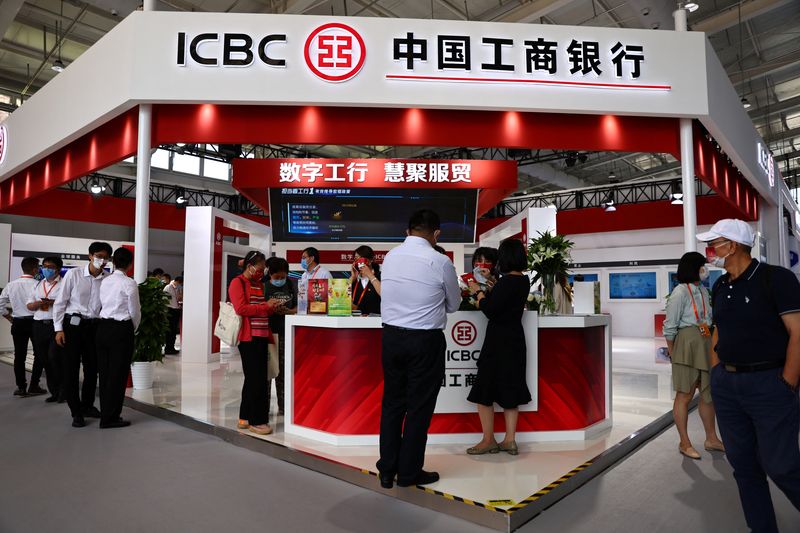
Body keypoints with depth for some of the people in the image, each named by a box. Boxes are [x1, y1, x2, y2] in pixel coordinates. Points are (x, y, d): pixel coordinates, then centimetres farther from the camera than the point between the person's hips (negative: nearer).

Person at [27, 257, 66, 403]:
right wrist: (40, 303, -6)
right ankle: (54, 392, 19)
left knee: (54, 356, -14)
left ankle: (62, 389, 3)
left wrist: (53, 302, -20)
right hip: (39, 325, 6)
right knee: (46, 360, 9)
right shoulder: (38, 285, 18)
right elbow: (29, 305, 15)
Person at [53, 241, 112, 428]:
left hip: (95, 326, 2)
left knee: (92, 368, 11)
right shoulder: (73, 274, -5)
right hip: (73, 324, -2)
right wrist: (59, 329, -6)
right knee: (71, 368, 2)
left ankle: (87, 405, 29)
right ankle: (76, 412, 13)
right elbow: (60, 303, -2)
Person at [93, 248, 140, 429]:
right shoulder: (130, 284, -11)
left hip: (103, 327, 7)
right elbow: (135, 312, -6)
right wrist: (134, 329, 12)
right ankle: (110, 418, 7)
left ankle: (106, 414, 23)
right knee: (118, 373, 1)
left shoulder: (104, 281, 7)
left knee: (104, 372, 13)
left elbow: (95, 308, 14)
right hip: (121, 329, -7)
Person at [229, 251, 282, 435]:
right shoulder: (237, 283, -4)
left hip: (261, 336, 8)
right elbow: (241, 308, -16)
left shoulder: (259, 284, 20)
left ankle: (245, 418, 21)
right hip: (248, 337, -8)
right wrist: (265, 305, -14)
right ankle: (256, 421, 0)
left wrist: (272, 308, 9)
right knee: (256, 379, -7)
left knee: (254, 378, 12)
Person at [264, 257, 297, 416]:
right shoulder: (264, 287, -3)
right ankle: (263, 407, 12)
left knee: (283, 369, 8)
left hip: (285, 333, 3)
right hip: (268, 331, -3)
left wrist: (288, 311, -11)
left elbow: (297, 307, 10)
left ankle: (282, 406, 17)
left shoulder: (291, 286, 6)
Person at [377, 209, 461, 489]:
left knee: (392, 403, 16)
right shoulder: (440, 261, -12)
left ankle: (386, 470, 25)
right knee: (419, 407, 9)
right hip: (425, 341, -5)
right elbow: (453, 304, 2)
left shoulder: (390, 256, 2)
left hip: (391, 337, 5)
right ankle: (409, 473, 21)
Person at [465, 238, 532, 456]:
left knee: (484, 391, 3)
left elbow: (489, 310, -19)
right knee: (509, 389, 14)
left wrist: (478, 292, -5)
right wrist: (486, 293, 17)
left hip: (498, 342, -9)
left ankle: (488, 441, 10)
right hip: (515, 340, 9)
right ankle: (510, 440, 19)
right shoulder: (524, 281, 7)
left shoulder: (506, 282, -19)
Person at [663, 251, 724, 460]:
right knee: (685, 395, 1)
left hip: (705, 346, 8)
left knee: (708, 393, 15)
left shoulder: (703, 291, 12)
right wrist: (672, 354, -5)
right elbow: (670, 326, -10)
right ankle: (685, 443, 11)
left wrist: (712, 345, 8)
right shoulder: (680, 292, -11)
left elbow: (709, 319, 15)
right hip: (687, 344, -8)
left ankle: (711, 439, 28)